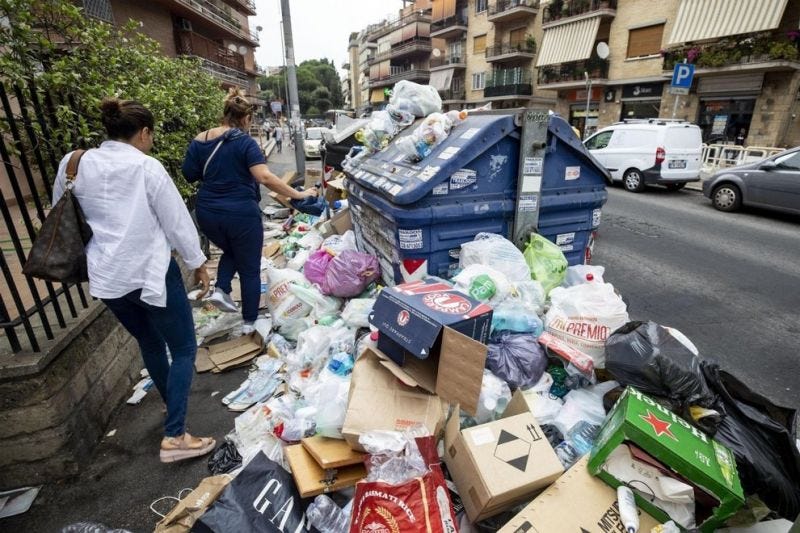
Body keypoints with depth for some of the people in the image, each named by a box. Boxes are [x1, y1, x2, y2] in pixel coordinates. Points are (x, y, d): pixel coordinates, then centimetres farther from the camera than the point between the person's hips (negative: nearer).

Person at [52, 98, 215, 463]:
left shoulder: (74, 165, 4)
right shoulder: (147, 168, -12)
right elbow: (177, 221, -9)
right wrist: (198, 262, 3)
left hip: (106, 276, 7)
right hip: (151, 273, -6)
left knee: (149, 343, 23)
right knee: (184, 347, 5)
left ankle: (173, 406, 41)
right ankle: (174, 436, 2)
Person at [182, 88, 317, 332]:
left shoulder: (199, 140, 4)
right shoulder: (244, 142, -13)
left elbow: (189, 175, 9)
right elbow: (264, 177, -25)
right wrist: (298, 194, -23)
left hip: (207, 213, 6)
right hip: (240, 215, -5)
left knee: (230, 251, 33)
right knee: (250, 269, 10)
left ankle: (220, 289, 12)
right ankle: (250, 323, 18)